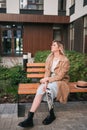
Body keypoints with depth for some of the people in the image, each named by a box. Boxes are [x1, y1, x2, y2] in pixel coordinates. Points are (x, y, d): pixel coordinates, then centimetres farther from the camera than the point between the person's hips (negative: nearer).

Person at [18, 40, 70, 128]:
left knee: (48, 89, -36)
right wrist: (45, 82, -18)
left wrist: (47, 79, -18)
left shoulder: (65, 60, -9)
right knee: (40, 90, -28)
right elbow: (47, 71, 0)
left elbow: (60, 76, -14)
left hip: (60, 81, -4)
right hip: (49, 80, 4)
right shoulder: (50, 58, 7)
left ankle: (51, 115, -13)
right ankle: (30, 118, -33)